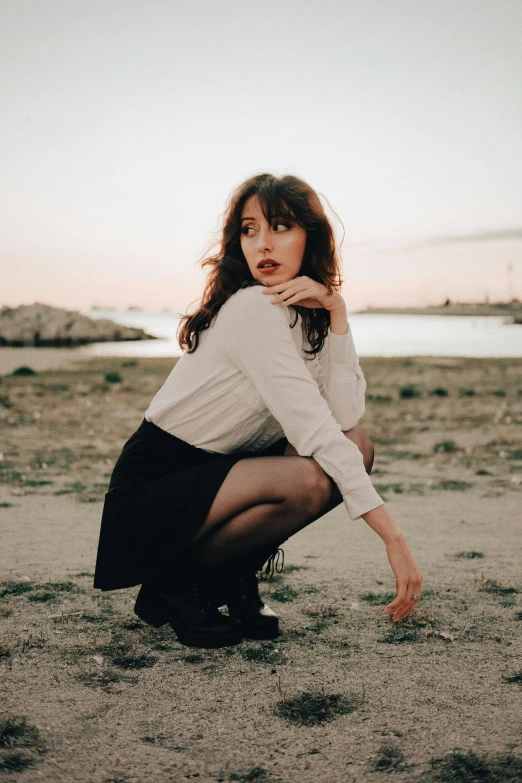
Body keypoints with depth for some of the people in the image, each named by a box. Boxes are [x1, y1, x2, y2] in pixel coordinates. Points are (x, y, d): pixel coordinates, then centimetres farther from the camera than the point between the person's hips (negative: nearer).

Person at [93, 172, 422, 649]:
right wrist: (393, 536, -27)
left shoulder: (306, 315, 5)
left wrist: (335, 314, -15)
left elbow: (346, 417, -9)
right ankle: (175, 582, -7)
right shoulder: (255, 310, -20)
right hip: (151, 493, -8)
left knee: (359, 447, -6)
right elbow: (315, 433, -26)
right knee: (308, 480, -30)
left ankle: (232, 573, 3)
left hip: (216, 473, 8)